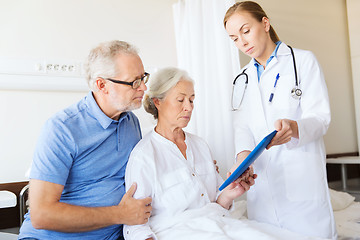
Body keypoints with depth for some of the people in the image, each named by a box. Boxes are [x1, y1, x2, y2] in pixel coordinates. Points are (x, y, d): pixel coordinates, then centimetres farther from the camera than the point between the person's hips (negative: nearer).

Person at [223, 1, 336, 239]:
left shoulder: (303, 61, 2)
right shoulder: (243, 79, 17)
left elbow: (320, 118, -7)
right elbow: (242, 126, 8)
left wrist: (293, 127, -29)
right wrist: (243, 155, -13)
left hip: (301, 180, -4)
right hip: (262, 185, 4)